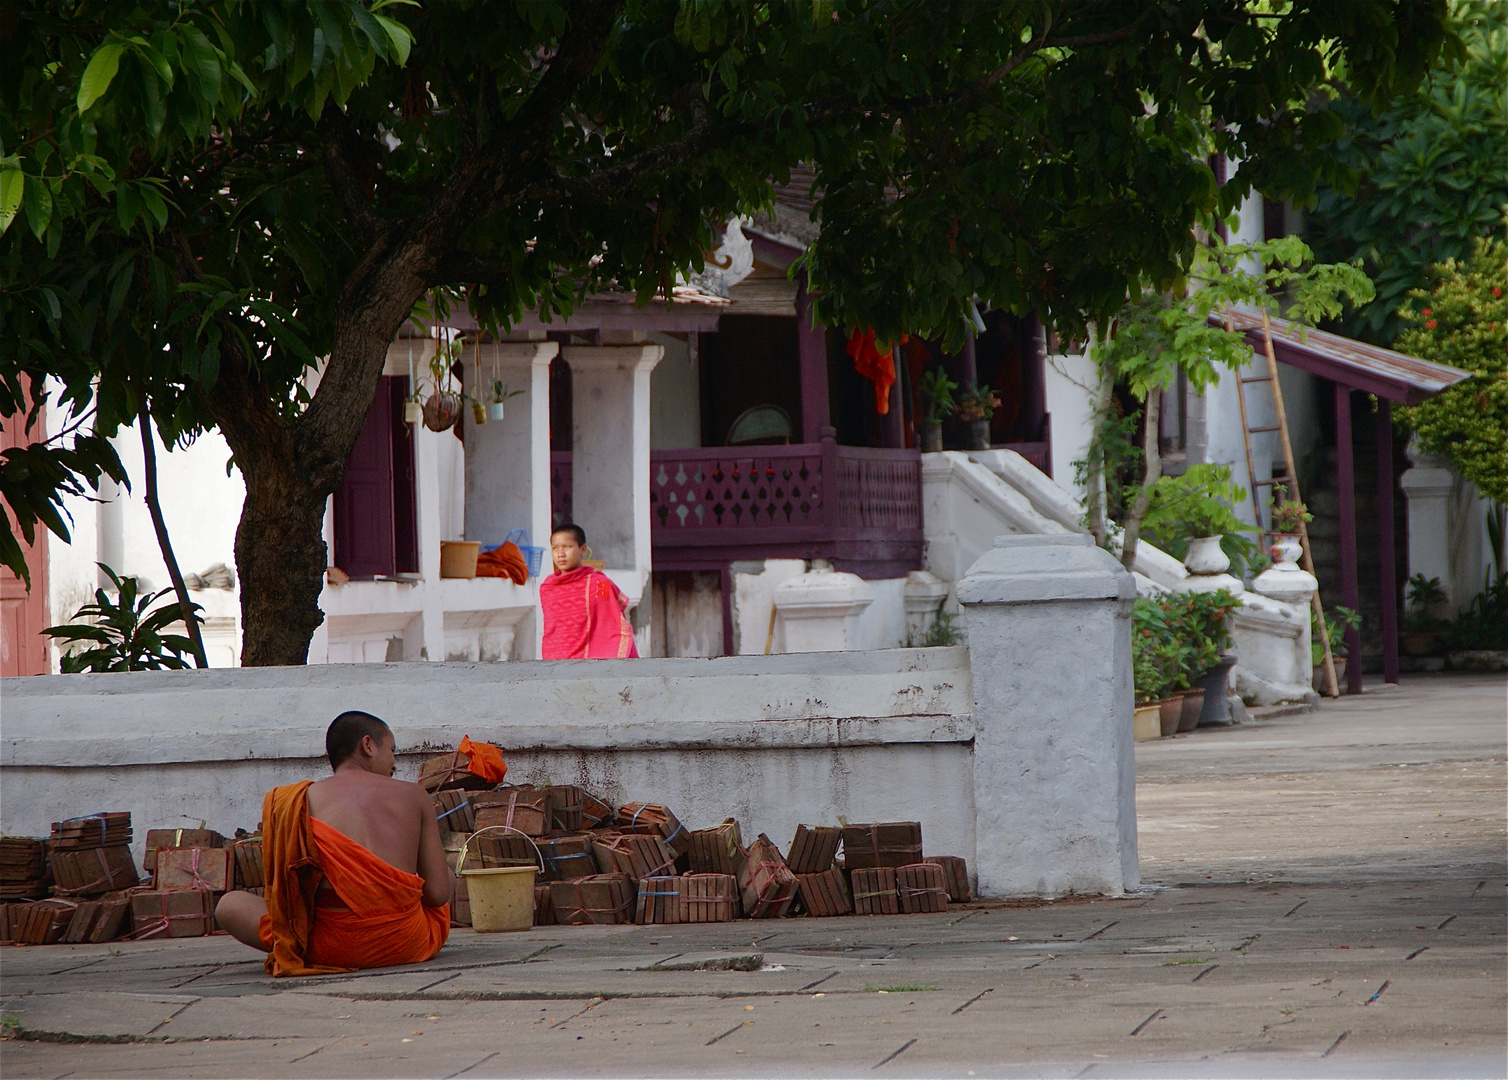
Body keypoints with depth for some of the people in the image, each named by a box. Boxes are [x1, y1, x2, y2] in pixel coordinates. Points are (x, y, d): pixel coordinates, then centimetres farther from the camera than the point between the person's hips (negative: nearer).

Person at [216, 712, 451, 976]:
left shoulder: (303, 800, 6)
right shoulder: (413, 795, 8)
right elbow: (438, 894, 4)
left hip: (332, 948, -2)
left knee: (230, 905, 18)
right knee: (447, 874, 35)